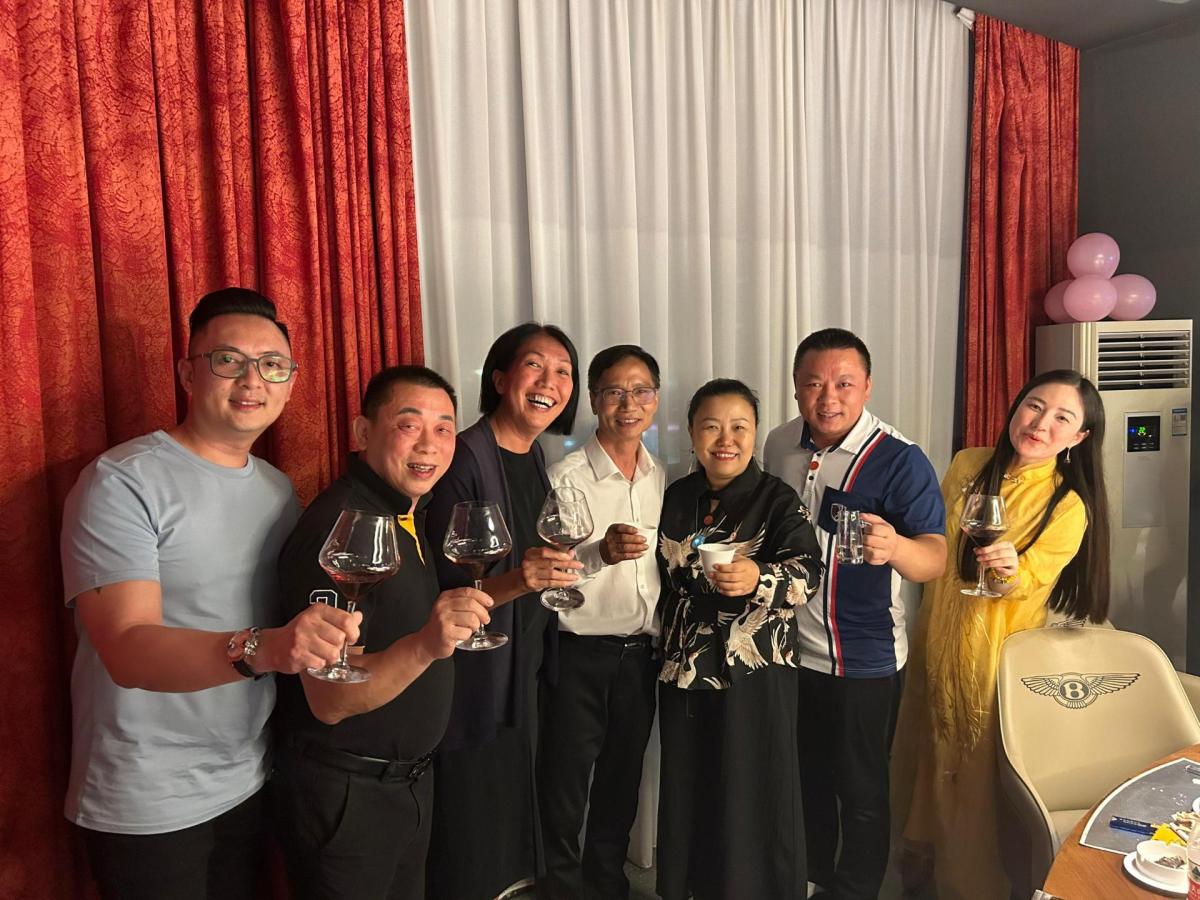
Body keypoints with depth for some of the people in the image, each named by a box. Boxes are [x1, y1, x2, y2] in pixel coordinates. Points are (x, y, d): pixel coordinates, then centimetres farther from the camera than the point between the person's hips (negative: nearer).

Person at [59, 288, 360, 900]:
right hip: (147, 805, -6)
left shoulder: (278, 488, 6)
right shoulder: (121, 481, -16)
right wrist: (260, 648, -41)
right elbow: (128, 650, -26)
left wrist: (316, 633, -7)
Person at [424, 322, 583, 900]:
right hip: (472, 682, -7)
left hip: (524, 676, 7)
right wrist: (514, 581, -34)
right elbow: (439, 591, -20)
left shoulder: (535, 459, 6)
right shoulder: (465, 459, -18)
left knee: (512, 823, 20)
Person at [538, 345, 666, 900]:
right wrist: (598, 552, -29)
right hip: (578, 654, -5)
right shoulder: (566, 477, -12)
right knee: (564, 789, 8)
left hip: (641, 655, 5)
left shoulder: (661, 476, 5)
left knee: (622, 785, 20)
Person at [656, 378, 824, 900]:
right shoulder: (676, 498, 6)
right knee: (686, 794, 14)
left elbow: (807, 576, -20)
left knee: (752, 799, 3)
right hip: (683, 673, 4)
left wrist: (757, 578, -39)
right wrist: (664, 646, 16)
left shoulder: (778, 500, -7)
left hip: (755, 676, -4)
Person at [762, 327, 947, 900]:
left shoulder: (900, 461, -18)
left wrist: (894, 546, -45)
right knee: (805, 778, 23)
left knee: (859, 791, 12)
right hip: (788, 647, 5)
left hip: (863, 659, -5)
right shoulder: (779, 445, -1)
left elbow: (934, 558, -25)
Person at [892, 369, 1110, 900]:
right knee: (928, 753, 21)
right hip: (936, 638, 5)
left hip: (995, 656, -4)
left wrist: (1009, 573, -40)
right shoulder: (967, 465, -3)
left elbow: (1025, 583, -20)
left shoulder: (1069, 507, -15)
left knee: (975, 770, 11)